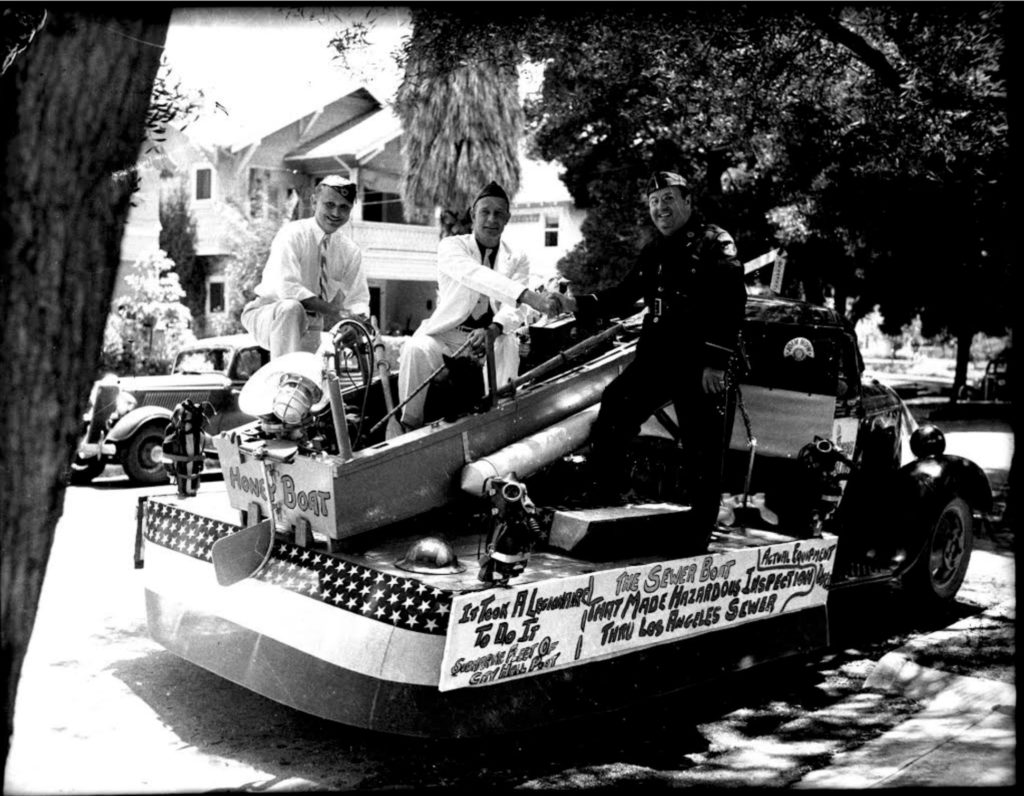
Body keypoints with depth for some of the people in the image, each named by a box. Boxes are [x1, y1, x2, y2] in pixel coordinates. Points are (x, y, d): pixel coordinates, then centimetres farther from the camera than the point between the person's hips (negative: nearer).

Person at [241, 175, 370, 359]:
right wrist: (336, 311, -33)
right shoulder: (292, 234, -15)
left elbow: (358, 300, 0)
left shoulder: (350, 251, 2)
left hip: (311, 331, 6)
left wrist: (358, 319, -25)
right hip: (268, 313, -6)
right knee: (291, 307, -36)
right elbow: (287, 288, -28)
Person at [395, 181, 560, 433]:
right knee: (416, 348, -31)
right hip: (446, 336, -1)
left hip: (490, 338, 1)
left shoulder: (517, 259, 5)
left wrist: (492, 331, -35)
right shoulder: (451, 246, -4)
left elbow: (514, 309, -9)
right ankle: (410, 427, -14)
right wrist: (529, 296, -42)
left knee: (508, 345, -31)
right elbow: (474, 275, -27)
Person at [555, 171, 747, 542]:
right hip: (655, 359, 7)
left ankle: (699, 535, 11)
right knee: (608, 425, 1)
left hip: (700, 366, -7)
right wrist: (579, 304, 5)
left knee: (702, 453, -1)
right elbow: (623, 296, 21)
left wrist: (716, 362, -19)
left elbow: (731, 305, -13)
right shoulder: (652, 253, 19)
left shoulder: (715, 243, -4)